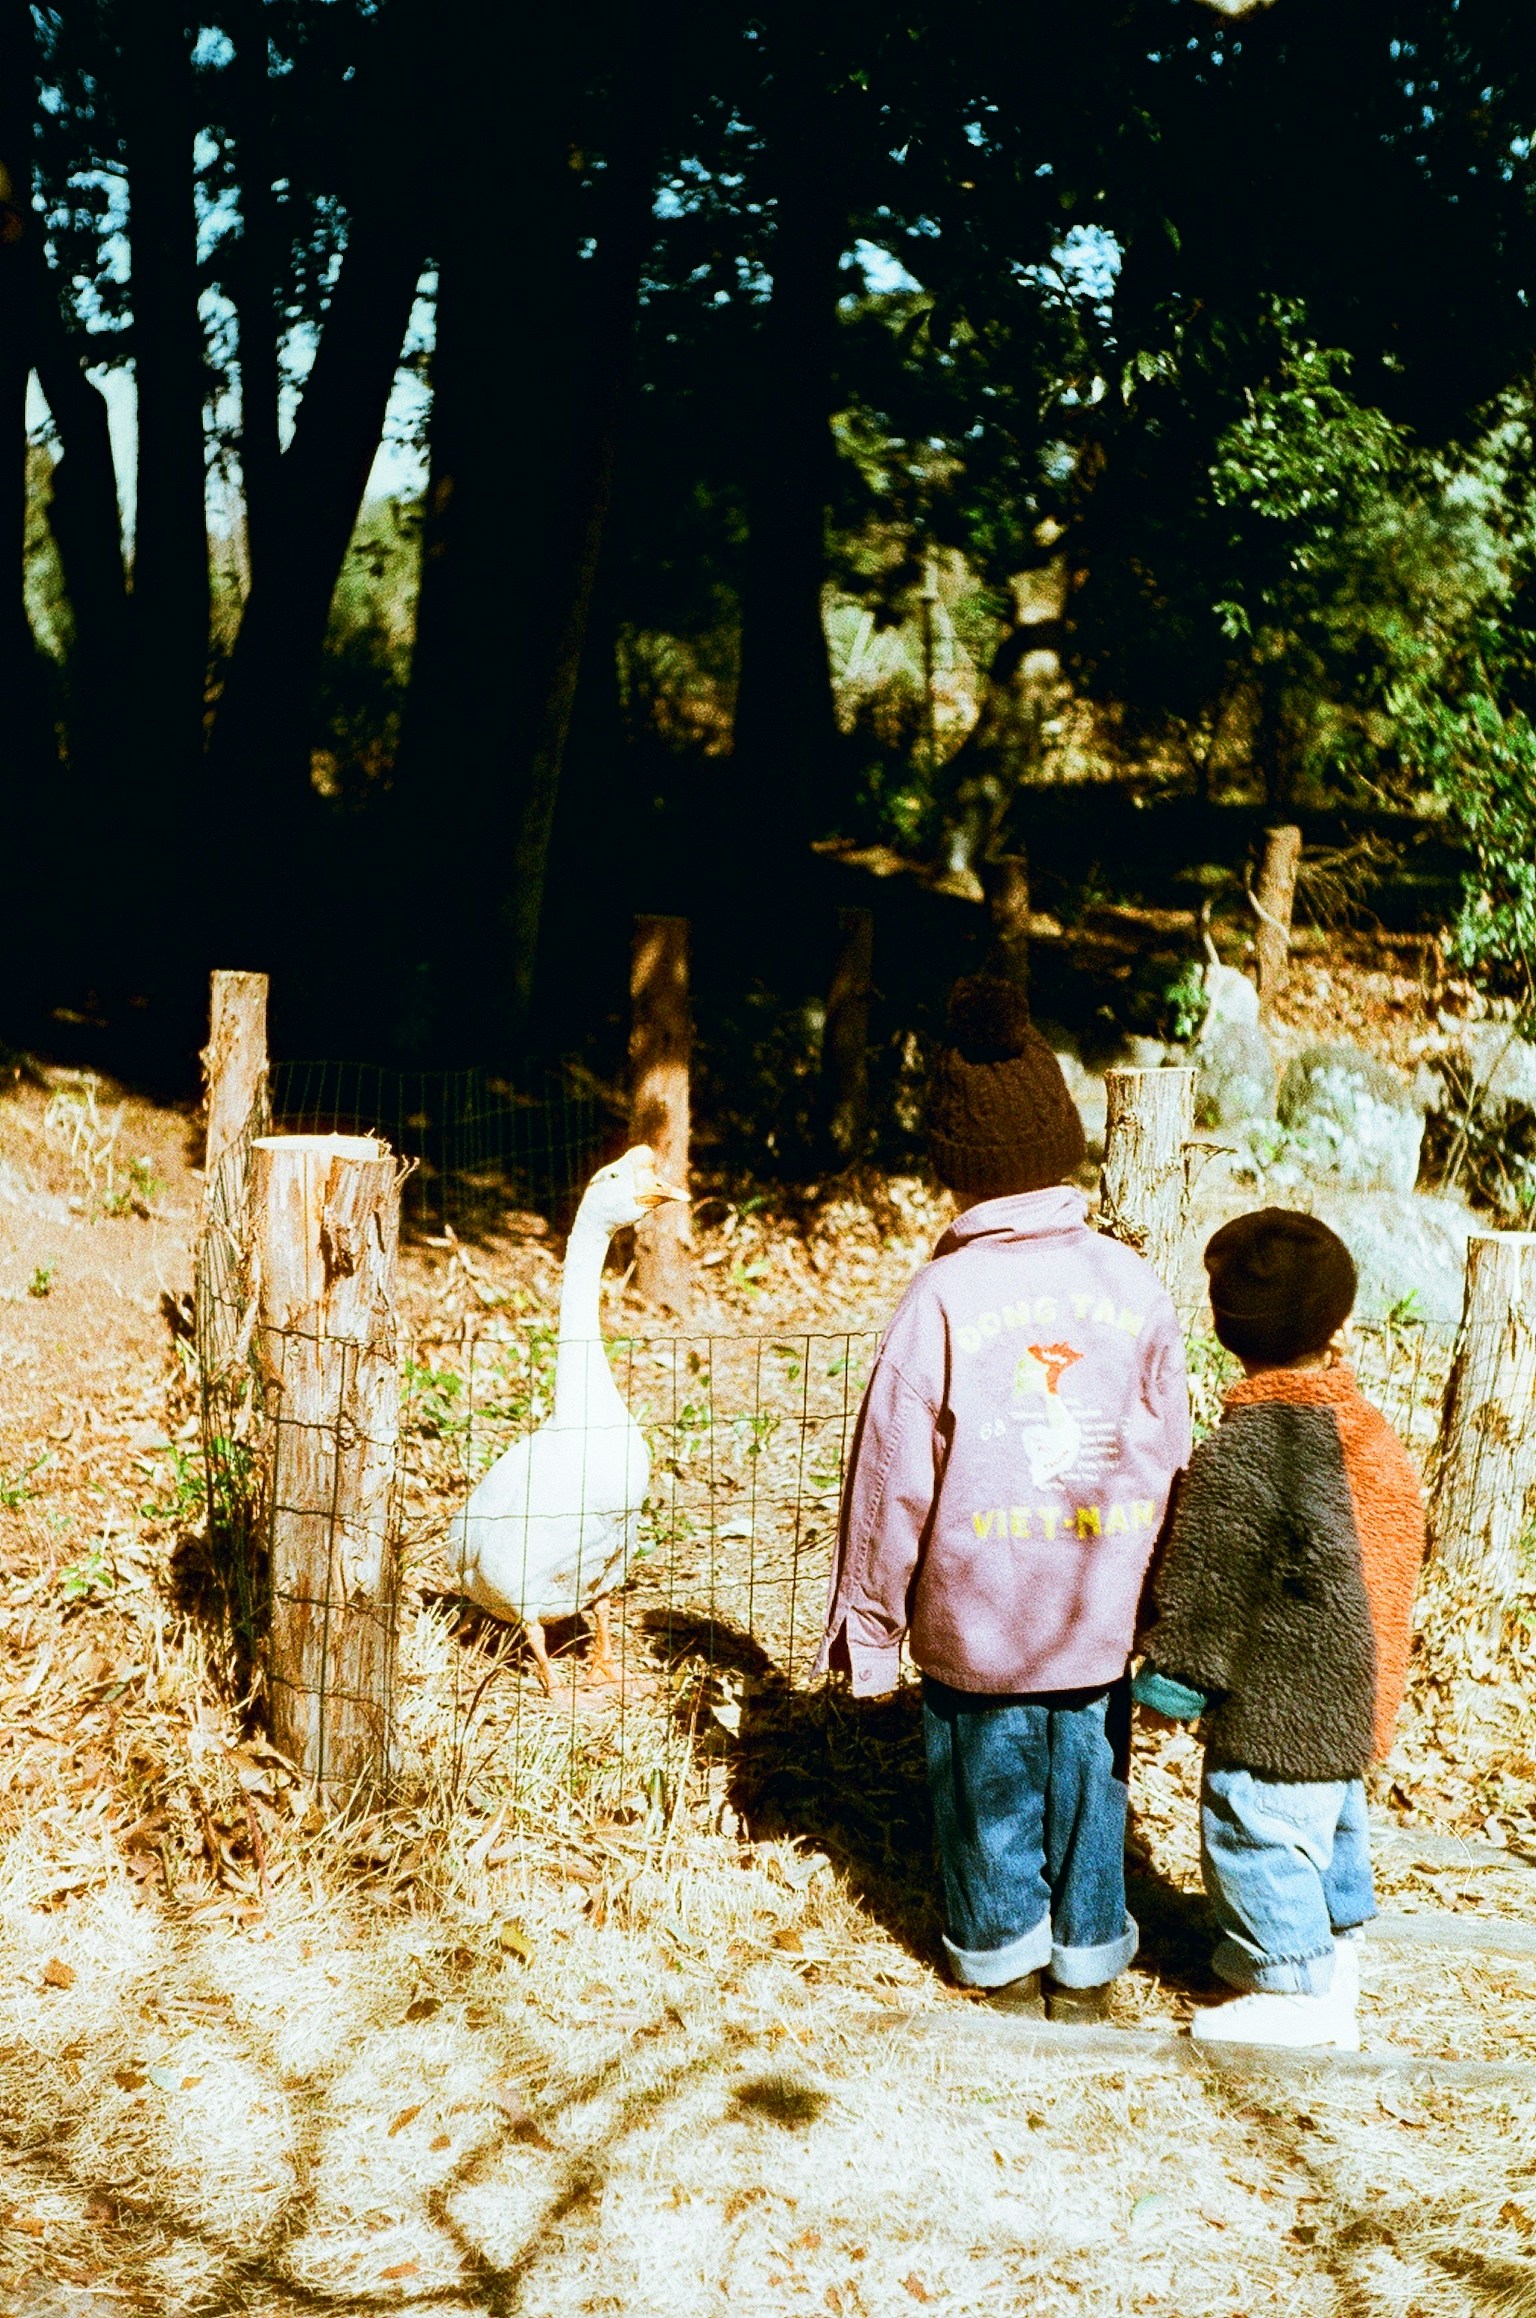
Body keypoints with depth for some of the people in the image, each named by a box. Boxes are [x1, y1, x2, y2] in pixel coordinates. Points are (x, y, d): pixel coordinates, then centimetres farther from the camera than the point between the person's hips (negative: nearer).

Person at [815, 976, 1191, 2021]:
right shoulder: (1134, 1284, -7)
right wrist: (1156, 1605, 15)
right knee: (1091, 1788, 18)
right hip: (1103, 1620, 2)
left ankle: (1008, 1967, 32)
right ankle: (1086, 1972, 33)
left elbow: (894, 1476, -10)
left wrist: (871, 1624, 3)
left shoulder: (945, 1296, -15)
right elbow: (1169, 1461, 1)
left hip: (977, 1622, -2)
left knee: (990, 1791, 16)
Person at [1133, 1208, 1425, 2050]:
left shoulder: (1241, 1454, -26)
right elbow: (1378, 1561, 9)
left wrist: (1173, 1682, -7)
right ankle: (1335, 1958, 44)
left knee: (1261, 1839, 9)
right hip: (1353, 1696, 9)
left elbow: (1206, 1586, -20)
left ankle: (1295, 1991, 22)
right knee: (1333, 1827, 26)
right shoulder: (1367, 1430, -2)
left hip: (1277, 1711, -9)